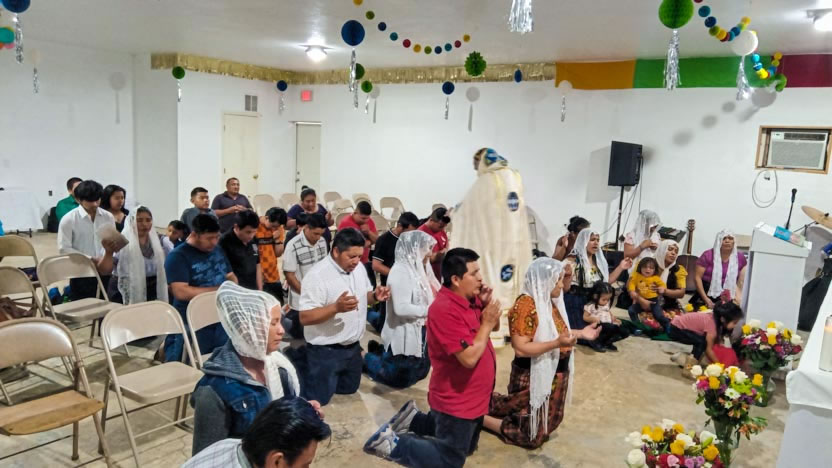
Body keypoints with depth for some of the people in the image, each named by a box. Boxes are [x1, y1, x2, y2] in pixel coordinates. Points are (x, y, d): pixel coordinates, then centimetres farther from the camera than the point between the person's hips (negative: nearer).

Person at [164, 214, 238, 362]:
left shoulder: (217, 250, 9)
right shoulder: (177, 256, -13)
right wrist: (217, 290, -20)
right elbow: (181, 292, -23)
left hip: (222, 321, 6)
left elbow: (230, 276, 18)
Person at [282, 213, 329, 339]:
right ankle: (285, 319, 34)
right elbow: (289, 274, -15)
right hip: (301, 300, -5)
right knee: (299, 334, 9)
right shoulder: (293, 246, -19)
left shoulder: (322, 242, -3)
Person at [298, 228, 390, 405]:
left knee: (349, 389, 24)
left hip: (353, 347, 7)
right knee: (318, 399, 3)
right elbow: (305, 318, -23)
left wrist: (375, 296, -9)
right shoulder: (317, 276, -22)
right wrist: (336, 307, -37)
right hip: (325, 351, -7)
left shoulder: (358, 268, 1)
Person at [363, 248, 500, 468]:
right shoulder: (445, 310, -29)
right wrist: (486, 324, -20)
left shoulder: (471, 299, -1)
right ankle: (392, 443, 11)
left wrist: (488, 304, -8)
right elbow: (469, 358, -31)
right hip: (457, 400, -9)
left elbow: (495, 327, 11)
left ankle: (413, 419, 29)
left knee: (467, 447, 27)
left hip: (473, 396, 9)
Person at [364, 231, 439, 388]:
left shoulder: (421, 268, 3)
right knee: (401, 380, 8)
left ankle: (382, 353, 36)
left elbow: (430, 296, 11)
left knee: (420, 373, 24)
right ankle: (368, 357, 27)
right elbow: (401, 308, -29)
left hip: (422, 332, 9)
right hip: (406, 334, -9)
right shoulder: (400, 271, -23)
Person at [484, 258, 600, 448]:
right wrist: (557, 344, -34)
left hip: (555, 373, 9)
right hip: (533, 377, -9)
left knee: (547, 425, 21)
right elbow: (520, 348, -27)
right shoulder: (525, 305, -23)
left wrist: (581, 333, 7)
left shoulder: (550, 301, 5)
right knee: (530, 435, 3)